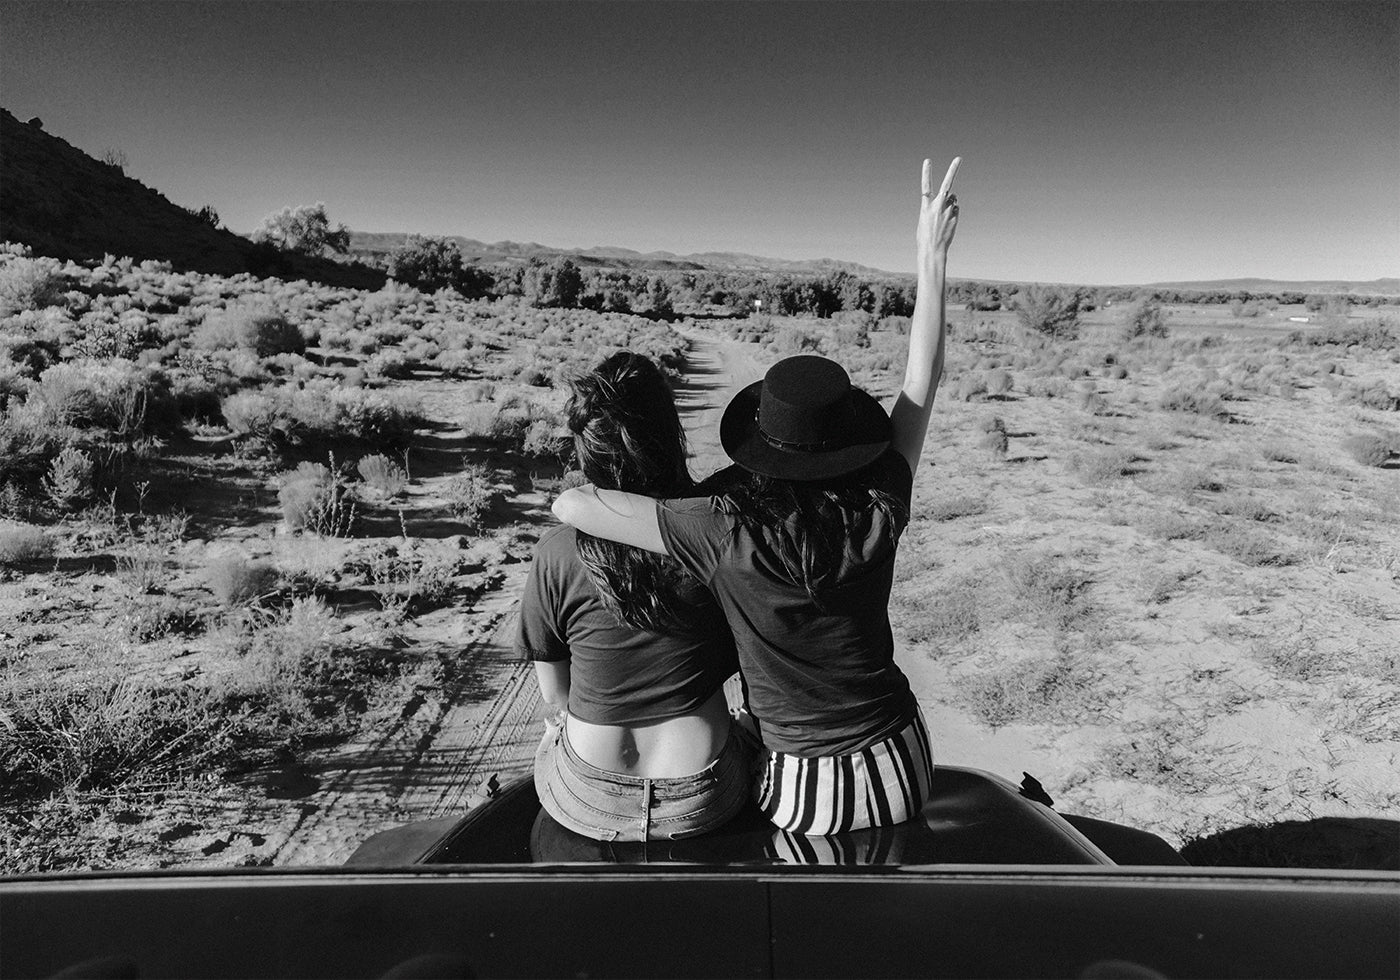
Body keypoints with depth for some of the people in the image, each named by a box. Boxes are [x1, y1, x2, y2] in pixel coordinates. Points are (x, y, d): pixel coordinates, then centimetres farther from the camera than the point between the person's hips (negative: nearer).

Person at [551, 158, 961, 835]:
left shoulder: (726, 535, -26)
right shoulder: (876, 517, -19)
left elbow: (570, 506, -22)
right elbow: (921, 384, -7)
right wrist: (932, 253, 1)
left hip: (804, 796, -2)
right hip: (902, 770, 3)